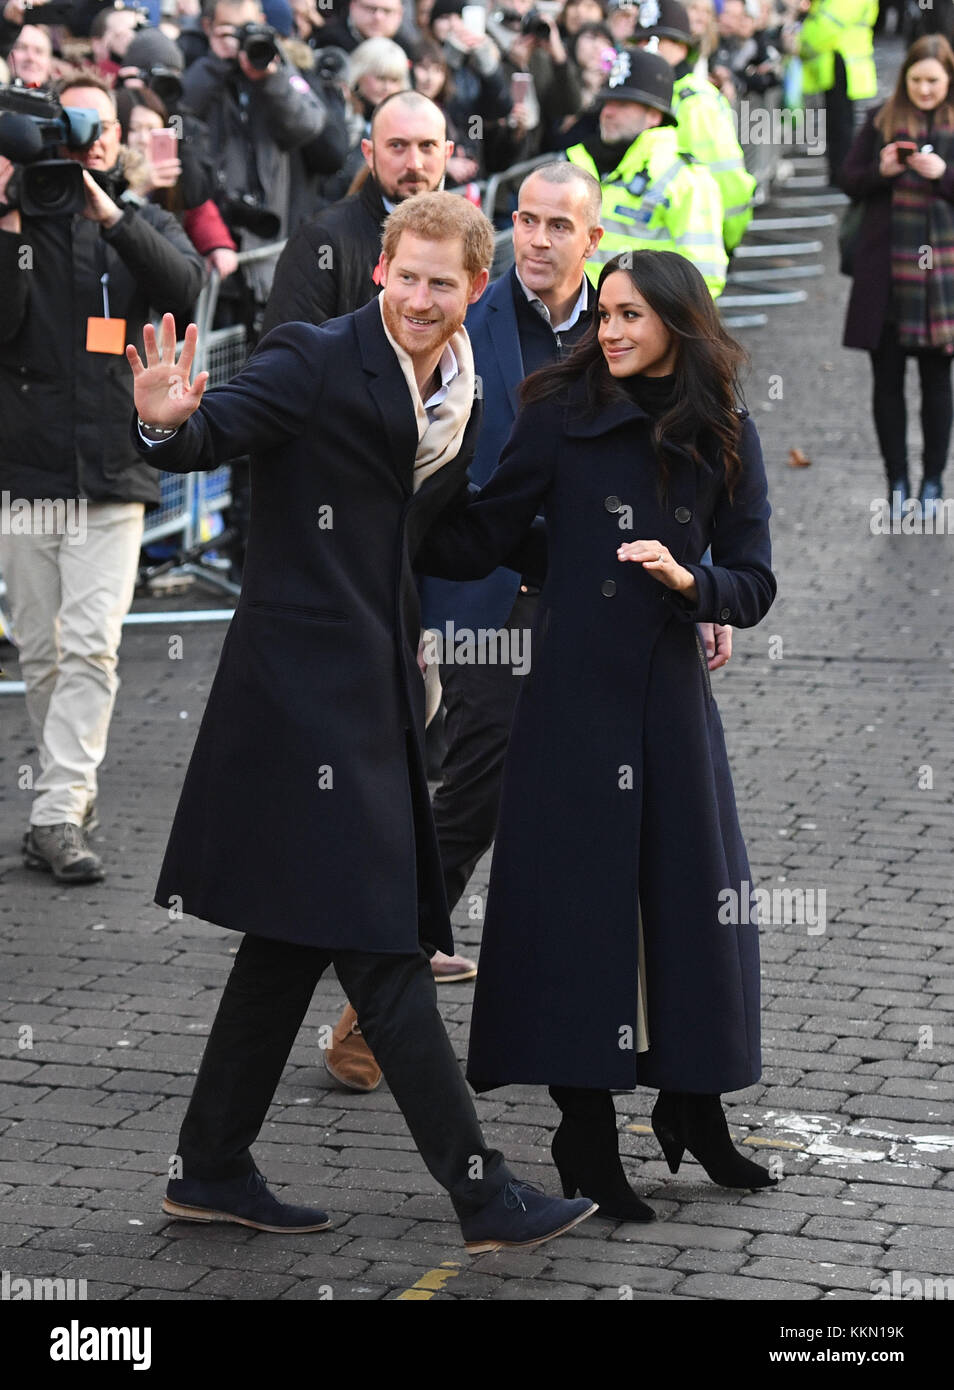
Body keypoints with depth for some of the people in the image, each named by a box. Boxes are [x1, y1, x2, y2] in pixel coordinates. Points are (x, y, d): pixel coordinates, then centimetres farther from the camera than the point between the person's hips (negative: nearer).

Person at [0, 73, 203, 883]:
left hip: (113, 474, -1)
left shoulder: (146, 226, 10)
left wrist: (108, 213, -18)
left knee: (92, 648, -12)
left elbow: (187, 287, -11)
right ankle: (74, 793, 22)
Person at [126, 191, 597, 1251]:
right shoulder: (316, 361, -10)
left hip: (374, 682, 9)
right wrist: (166, 423, -40)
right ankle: (480, 1193, -2)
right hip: (307, 678, -9)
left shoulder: (459, 397, 12)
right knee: (381, 948, -5)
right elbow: (209, 439, -20)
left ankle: (212, 1170, 24)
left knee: (293, 935, 14)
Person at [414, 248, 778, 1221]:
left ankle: (694, 1112, 24)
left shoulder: (724, 438, 4)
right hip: (573, 694, -2)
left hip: (671, 695, 3)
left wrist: (688, 580, -14)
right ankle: (587, 1140, 7)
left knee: (691, 894, 7)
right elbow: (476, 540, -3)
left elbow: (754, 587, 5)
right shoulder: (562, 416, -2)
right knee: (579, 896, -1)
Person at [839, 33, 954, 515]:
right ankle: (897, 480, 13)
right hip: (885, 268, 1)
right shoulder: (881, 122, 6)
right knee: (886, 379, 4)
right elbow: (848, 180, 7)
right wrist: (881, 172, -11)